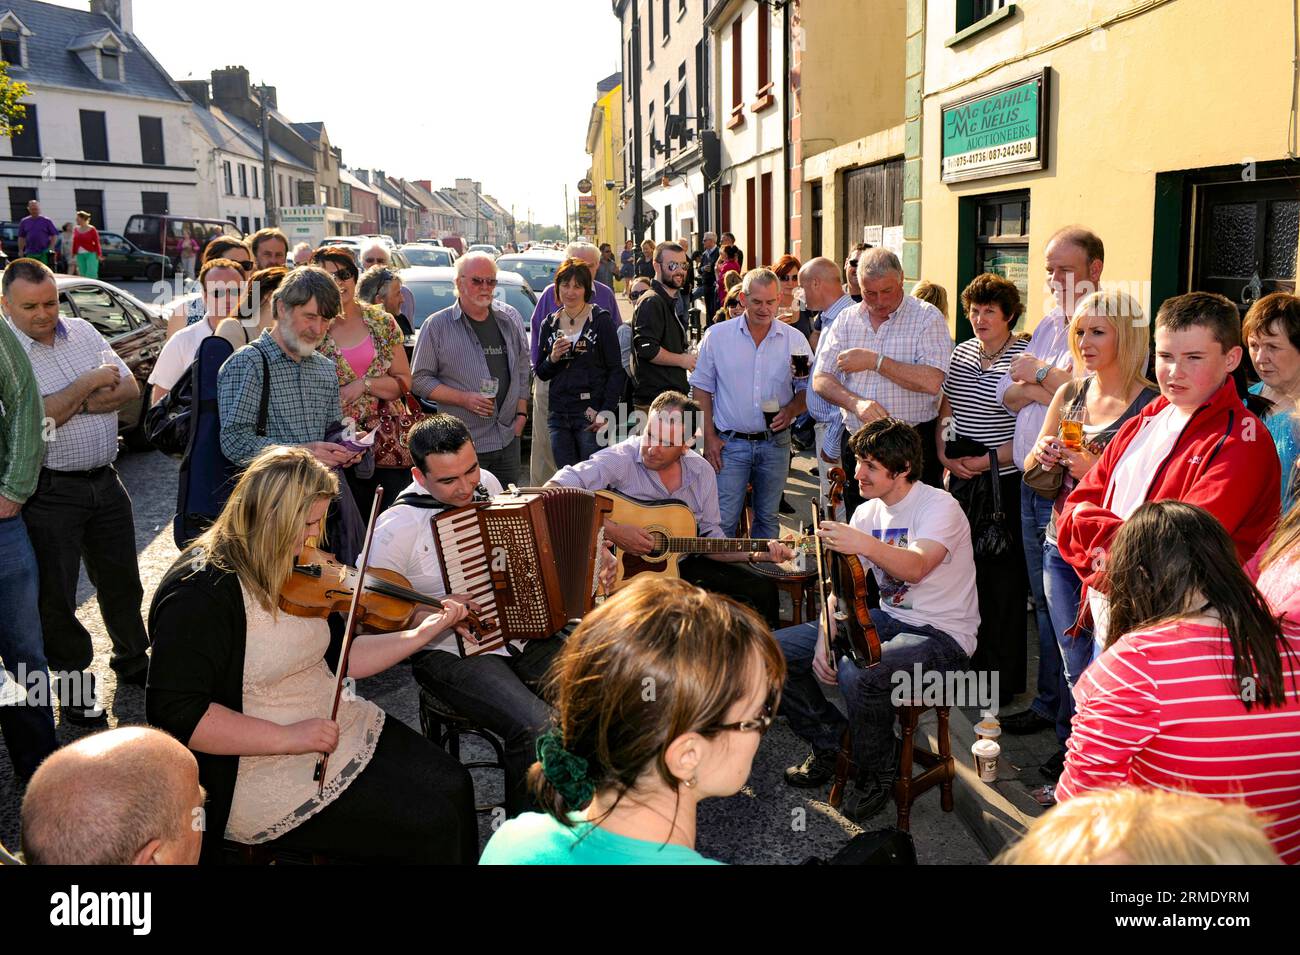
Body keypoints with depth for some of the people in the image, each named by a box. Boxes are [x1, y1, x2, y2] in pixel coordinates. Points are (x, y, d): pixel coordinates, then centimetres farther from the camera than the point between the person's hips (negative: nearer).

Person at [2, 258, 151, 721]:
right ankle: (73, 683, 22)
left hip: (105, 481, 5)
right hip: (49, 492, -5)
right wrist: (89, 384, -15)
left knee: (121, 579, 17)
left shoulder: (82, 331, 4)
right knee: (55, 595, 6)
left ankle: (132, 661, 36)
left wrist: (77, 404, -15)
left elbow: (130, 388, -1)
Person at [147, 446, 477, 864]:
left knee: (453, 787, -3)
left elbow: (339, 656, 12)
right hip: (263, 774, -8)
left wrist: (424, 632, 1)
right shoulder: (199, 593, -21)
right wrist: (287, 737, -28)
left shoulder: (290, 570, 5)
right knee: (430, 825, -14)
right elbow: (174, 711, -26)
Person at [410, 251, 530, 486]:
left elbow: (522, 369, 18)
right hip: (462, 443, -4)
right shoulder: (437, 326, -3)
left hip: (509, 438, 4)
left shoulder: (511, 319, 11)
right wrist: (464, 399, -14)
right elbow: (420, 380, -3)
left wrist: (521, 413, 9)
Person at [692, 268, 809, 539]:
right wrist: (709, 437, -3)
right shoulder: (717, 335, -1)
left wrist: (791, 410, -13)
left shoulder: (794, 339, 2)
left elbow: (808, 389, 8)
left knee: (768, 518, 13)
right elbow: (702, 388, 4)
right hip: (730, 443, -2)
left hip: (776, 443, 2)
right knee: (723, 521, -5)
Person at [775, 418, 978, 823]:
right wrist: (825, 641, -7)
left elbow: (915, 567, -34)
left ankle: (877, 776, -7)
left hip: (941, 634, -7)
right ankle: (828, 742, 15)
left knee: (857, 674, -37)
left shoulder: (939, 506, -15)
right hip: (886, 619, 8)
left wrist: (866, 545, -51)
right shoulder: (867, 512, 6)